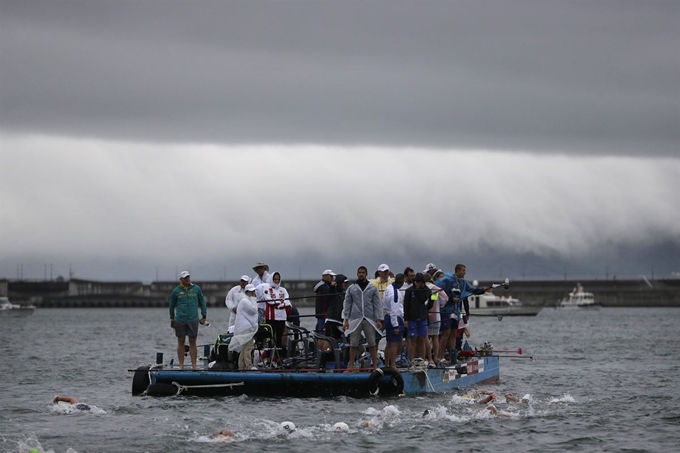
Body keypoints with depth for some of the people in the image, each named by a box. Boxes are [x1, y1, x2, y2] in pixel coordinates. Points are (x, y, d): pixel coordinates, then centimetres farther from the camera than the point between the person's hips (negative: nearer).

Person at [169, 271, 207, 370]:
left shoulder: (196, 289, 7)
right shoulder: (176, 291, 5)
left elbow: (202, 302, 13)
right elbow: (172, 305, 15)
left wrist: (204, 316, 7)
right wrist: (172, 319, 17)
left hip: (193, 320, 0)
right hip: (180, 320, 0)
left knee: (192, 342, 1)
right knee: (181, 342, 3)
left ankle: (194, 365, 2)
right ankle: (181, 365, 7)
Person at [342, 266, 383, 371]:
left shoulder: (373, 288, 7)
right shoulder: (351, 288, 7)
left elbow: (377, 304, 6)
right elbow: (347, 304, 7)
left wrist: (378, 319, -1)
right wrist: (346, 319, 0)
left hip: (369, 319, 0)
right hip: (355, 319, 0)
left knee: (372, 343, 1)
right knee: (353, 343, -1)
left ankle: (375, 365, 5)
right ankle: (351, 366, 2)